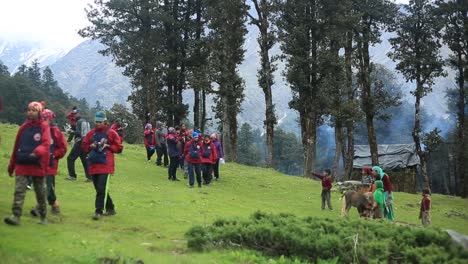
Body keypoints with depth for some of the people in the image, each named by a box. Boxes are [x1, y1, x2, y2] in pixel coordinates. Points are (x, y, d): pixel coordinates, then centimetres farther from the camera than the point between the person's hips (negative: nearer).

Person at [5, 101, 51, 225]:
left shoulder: (44, 126, -2)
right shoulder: (24, 127, 8)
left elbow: (46, 144, -15)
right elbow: (16, 146, 12)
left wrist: (37, 152, -36)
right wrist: (11, 166, 14)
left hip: (38, 165, -2)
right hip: (22, 164, 2)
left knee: (40, 192, 9)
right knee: (19, 190, -8)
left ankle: (43, 216, 22)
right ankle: (16, 216, -10)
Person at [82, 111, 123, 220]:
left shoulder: (111, 133, -1)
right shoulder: (91, 133, 11)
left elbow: (119, 147, 0)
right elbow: (84, 146, 16)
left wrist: (107, 146, -11)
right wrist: (91, 146, -3)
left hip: (105, 165, -6)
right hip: (93, 165, 6)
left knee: (101, 189, -12)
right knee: (99, 188, 13)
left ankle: (99, 211, -10)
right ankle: (110, 208, 27)